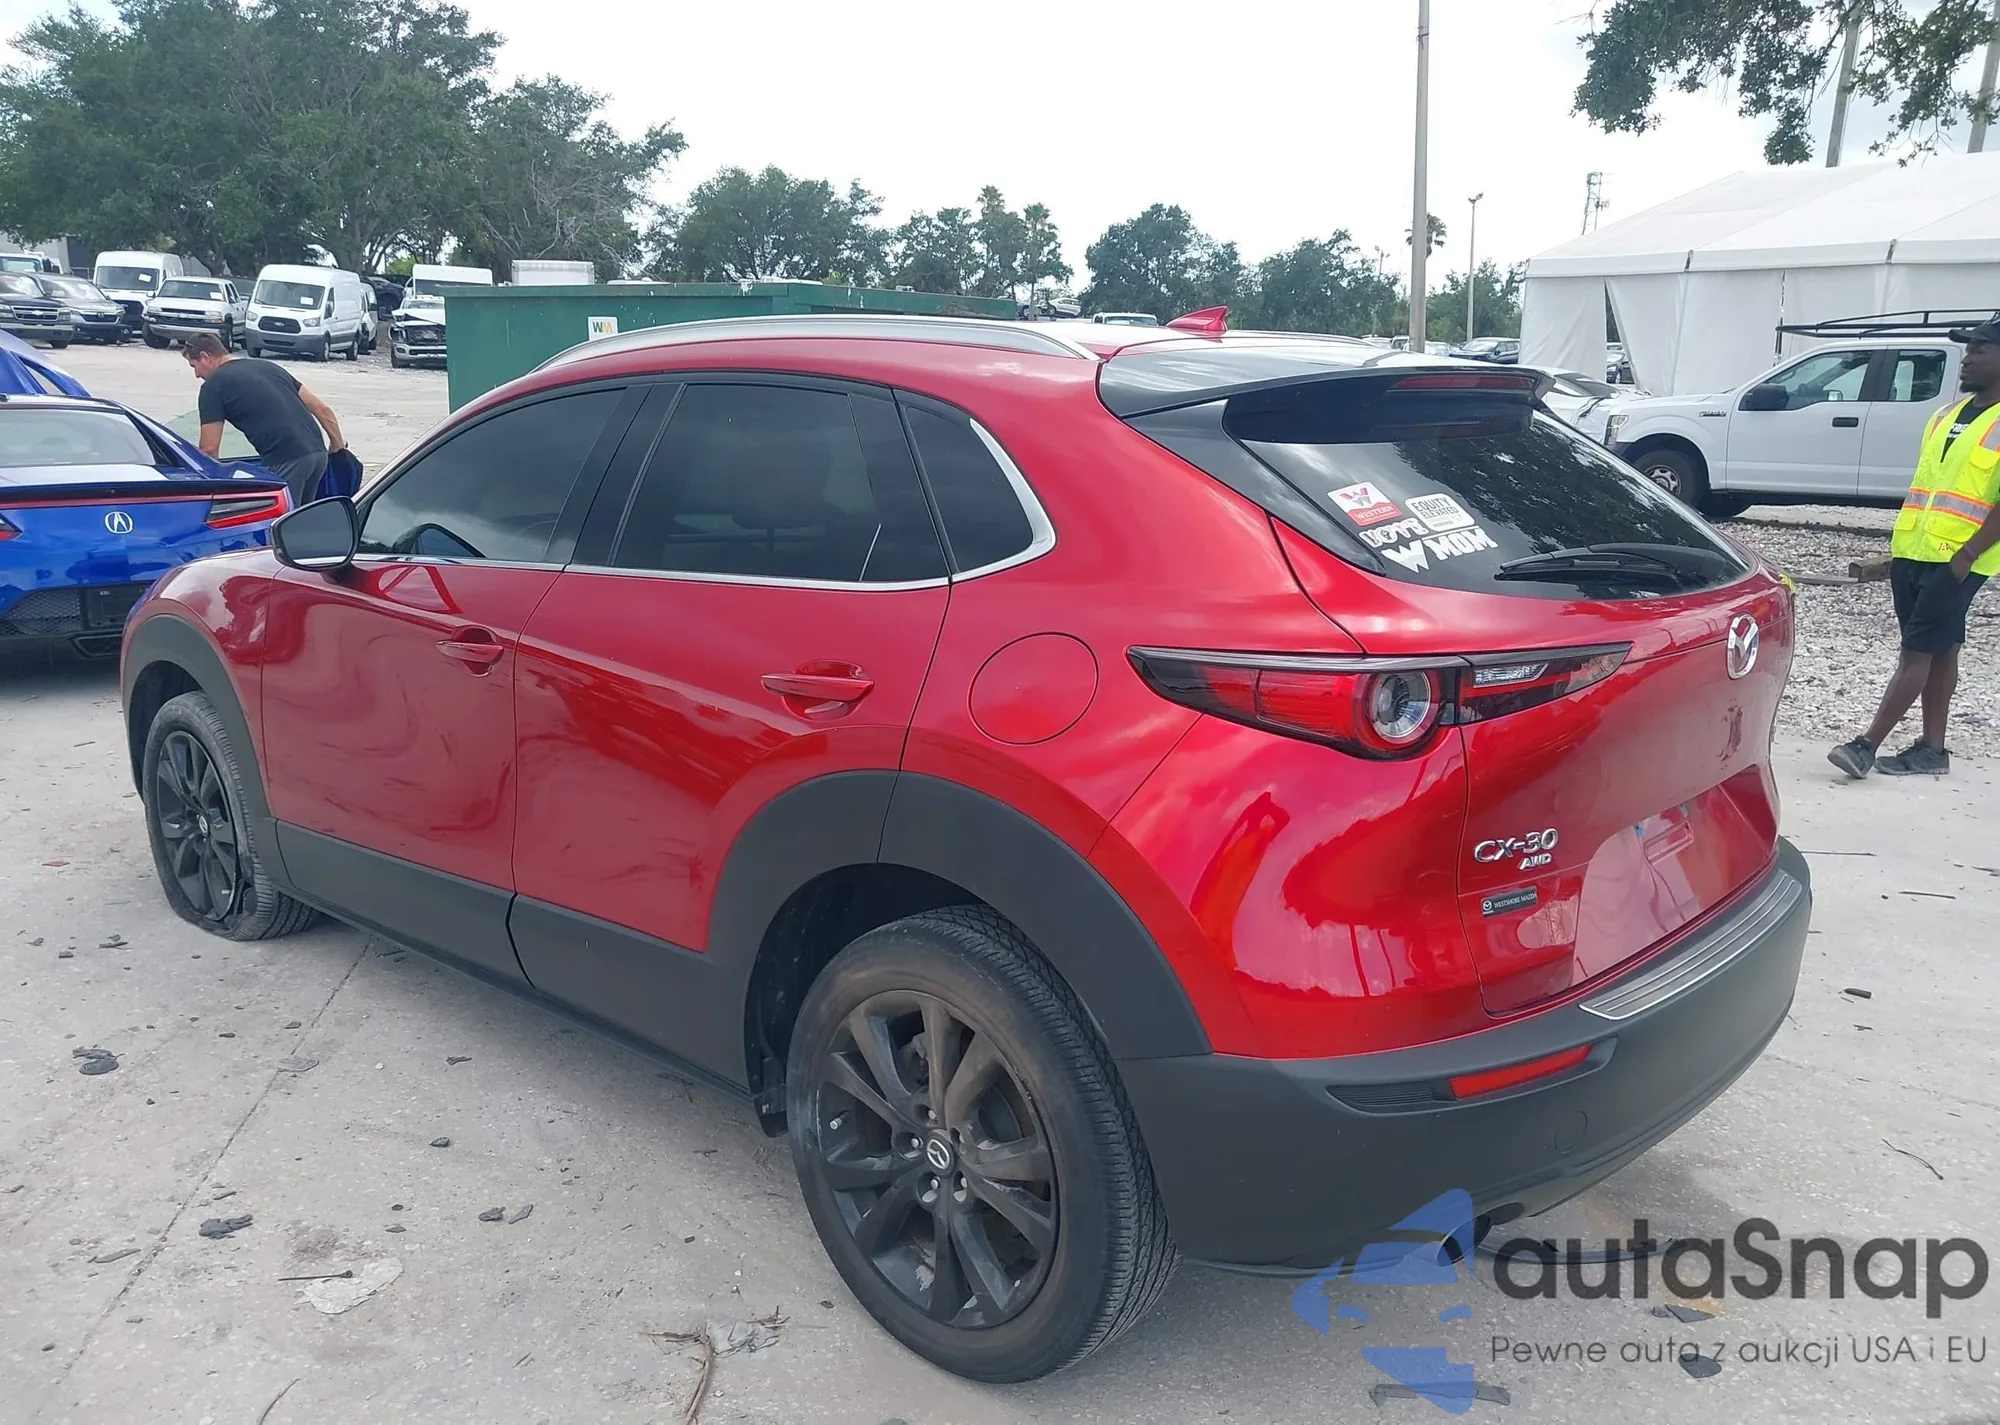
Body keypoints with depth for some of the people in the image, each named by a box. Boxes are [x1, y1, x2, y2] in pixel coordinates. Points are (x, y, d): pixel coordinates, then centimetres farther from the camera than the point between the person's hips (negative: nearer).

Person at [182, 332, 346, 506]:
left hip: (286, 460, -7)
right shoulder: (267, 366, 25)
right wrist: (338, 446, 30)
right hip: (318, 453, 7)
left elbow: (210, 448, 5)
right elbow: (321, 409, 22)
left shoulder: (214, 385, 6)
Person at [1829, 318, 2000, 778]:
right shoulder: (1946, 416, 16)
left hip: (1956, 561, -7)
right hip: (1912, 552, 7)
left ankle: (1867, 745, -10)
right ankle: (1931, 749, 16)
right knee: (1936, 651, 11)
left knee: (1918, 651, -7)